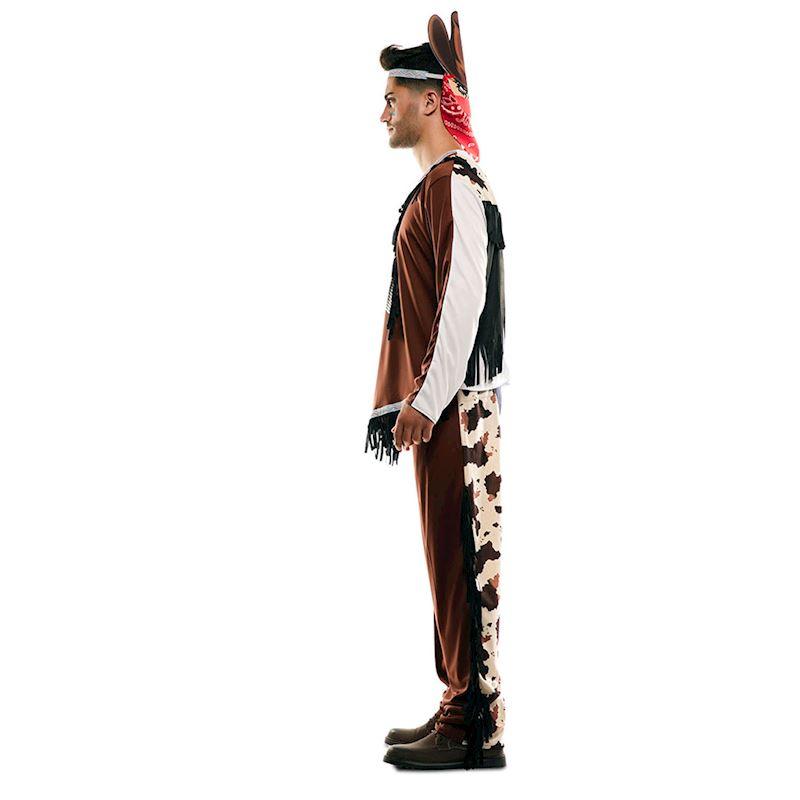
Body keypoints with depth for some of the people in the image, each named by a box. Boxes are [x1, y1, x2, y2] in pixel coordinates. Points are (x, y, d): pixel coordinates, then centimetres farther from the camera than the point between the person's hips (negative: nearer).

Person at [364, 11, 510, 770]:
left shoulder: (454, 183, -13)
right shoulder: (437, 183, 18)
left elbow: (464, 300, -21)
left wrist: (427, 401, -21)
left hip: (453, 403, -10)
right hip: (439, 401, 10)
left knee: (461, 557, -6)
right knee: (450, 557, 13)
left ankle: (475, 730, -1)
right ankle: (461, 708, 21)